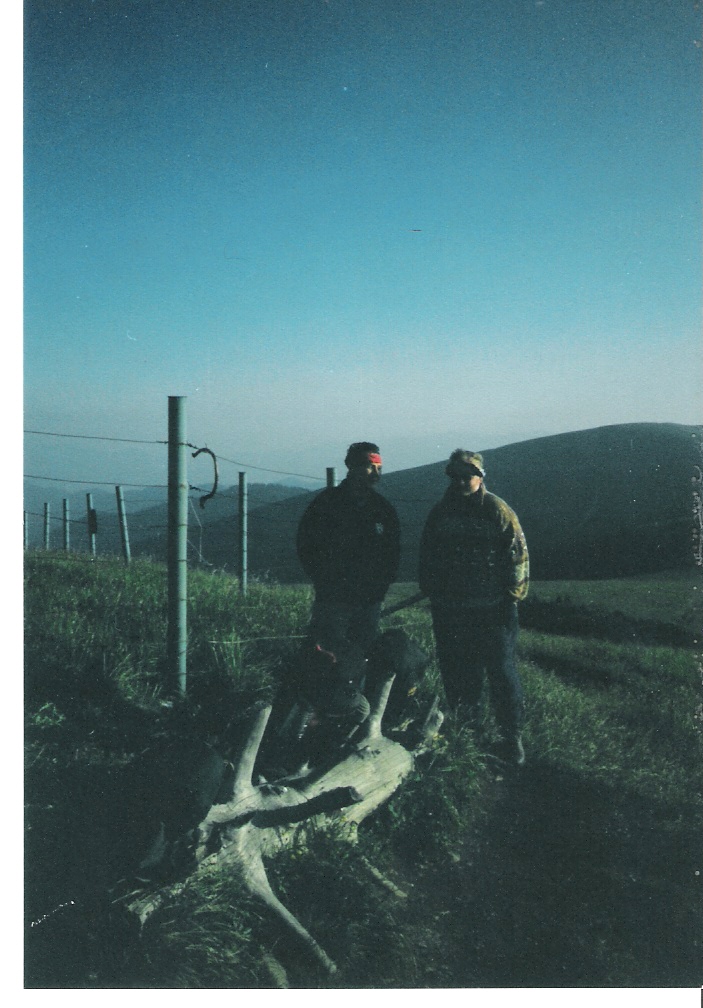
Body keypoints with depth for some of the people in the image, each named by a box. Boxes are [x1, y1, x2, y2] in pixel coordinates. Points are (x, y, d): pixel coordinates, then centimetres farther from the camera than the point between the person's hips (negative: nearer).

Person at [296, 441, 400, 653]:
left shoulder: (383, 509, 10)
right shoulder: (327, 503, -1)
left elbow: (392, 555, 16)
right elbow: (306, 547, 0)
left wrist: (380, 587, 3)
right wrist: (325, 583, -5)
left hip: (369, 602, 4)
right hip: (333, 601, -4)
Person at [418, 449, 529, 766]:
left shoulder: (498, 511, -4)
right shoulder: (440, 514, 8)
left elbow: (518, 554, -5)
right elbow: (427, 558, 16)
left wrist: (512, 596, -8)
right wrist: (431, 593, 12)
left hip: (493, 611, -4)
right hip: (451, 612, 4)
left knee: (502, 673, -1)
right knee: (460, 674, 11)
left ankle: (512, 737, 9)